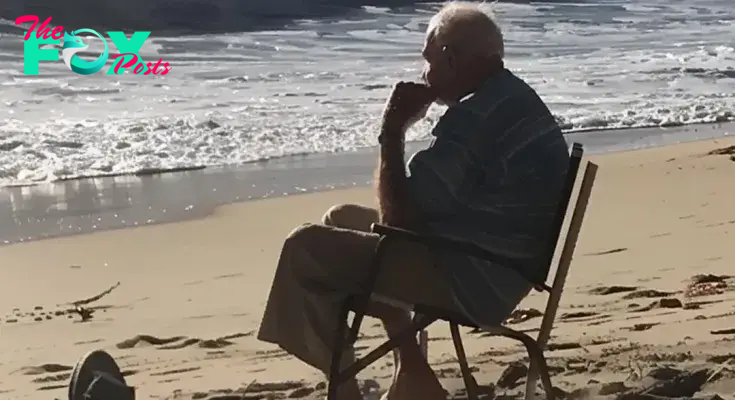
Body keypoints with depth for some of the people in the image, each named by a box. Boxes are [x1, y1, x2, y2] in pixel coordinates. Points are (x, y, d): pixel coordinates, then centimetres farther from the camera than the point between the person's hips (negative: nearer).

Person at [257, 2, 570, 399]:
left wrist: (391, 132, -13)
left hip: (473, 280, -10)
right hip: (494, 266, 11)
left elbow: (398, 219, -21)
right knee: (342, 219, 22)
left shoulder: (471, 119, -24)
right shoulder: (513, 98, 9)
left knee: (305, 247, -9)